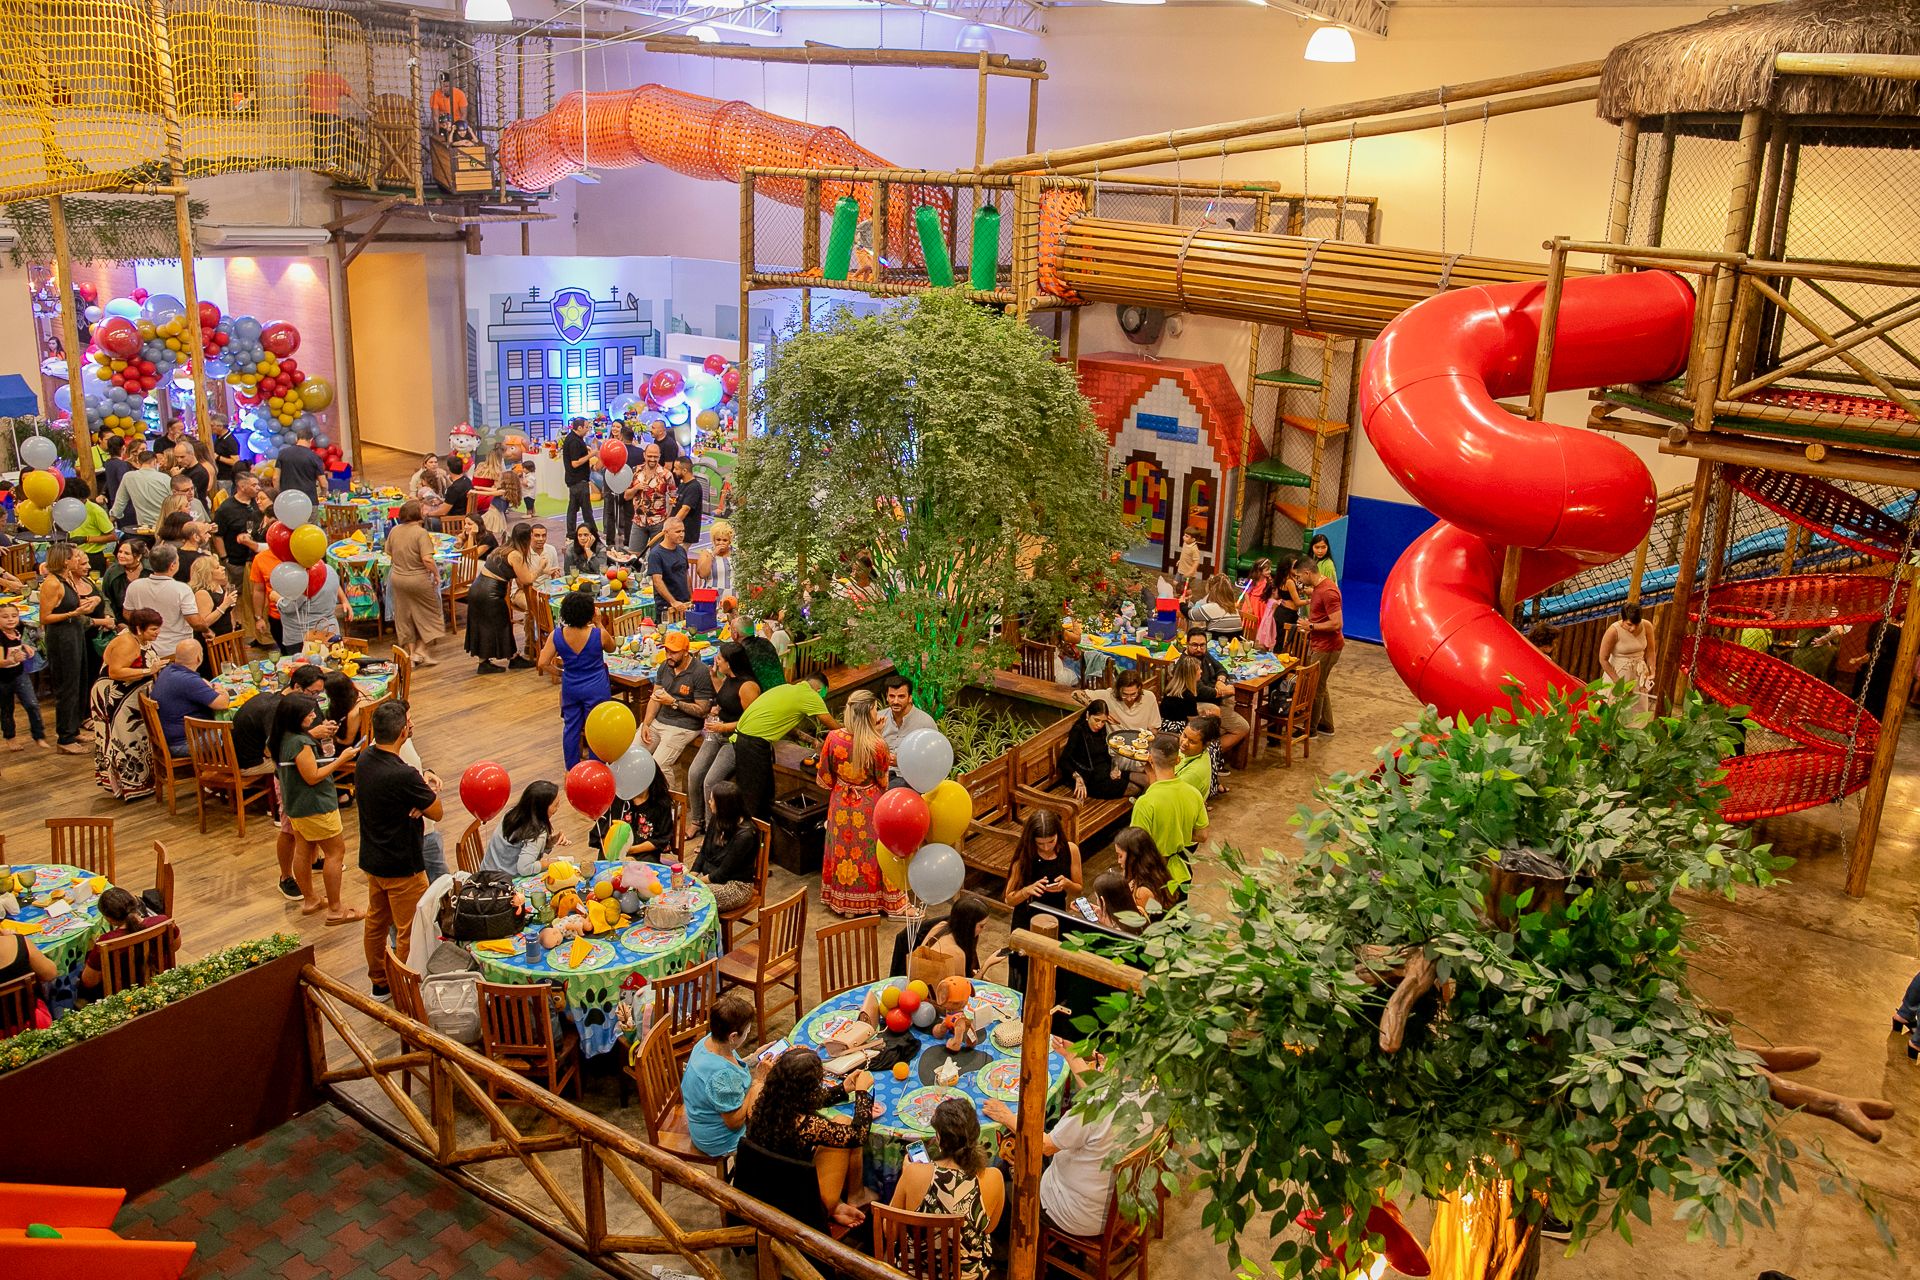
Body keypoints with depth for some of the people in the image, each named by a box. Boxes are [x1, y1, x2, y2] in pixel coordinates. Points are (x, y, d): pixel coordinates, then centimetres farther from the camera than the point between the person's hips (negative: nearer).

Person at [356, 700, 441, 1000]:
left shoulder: (363, 762, -6)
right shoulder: (404, 776, -31)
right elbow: (437, 812, -19)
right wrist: (427, 787, 0)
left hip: (371, 860, 8)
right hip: (403, 867, -8)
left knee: (376, 923, 23)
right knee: (409, 933, 8)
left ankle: (379, 983, 39)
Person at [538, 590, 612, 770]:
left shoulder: (557, 635, -13)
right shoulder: (599, 634, -20)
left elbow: (543, 664, -9)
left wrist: (560, 671, 8)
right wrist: (599, 624, 0)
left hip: (570, 687, 3)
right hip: (596, 689, -3)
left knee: (571, 727, 17)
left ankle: (571, 770, 28)